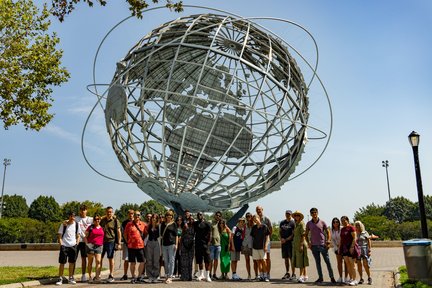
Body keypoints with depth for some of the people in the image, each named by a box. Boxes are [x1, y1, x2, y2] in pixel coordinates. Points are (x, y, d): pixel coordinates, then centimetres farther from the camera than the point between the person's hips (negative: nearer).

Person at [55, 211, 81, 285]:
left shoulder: (76, 225, 4)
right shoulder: (63, 225, -4)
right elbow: (59, 235, -1)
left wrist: (76, 243, 2)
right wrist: (61, 245, -8)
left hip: (73, 246, 3)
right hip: (64, 246, -3)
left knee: (72, 262, 8)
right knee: (62, 263, -1)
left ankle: (70, 278, 18)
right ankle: (60, 279, 9)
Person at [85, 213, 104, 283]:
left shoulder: (102, 228, 11)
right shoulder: (90, 227, 4)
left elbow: (104, 237, 18)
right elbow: (85, 237, 4)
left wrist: (102, 244, 9)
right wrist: (87, 243, -8)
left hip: (99, 246, 2)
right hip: (91, 245, -2)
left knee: (98, 261, -9)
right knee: (90, 262, 6)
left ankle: (97, 276, -11)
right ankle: (90, 277, 13)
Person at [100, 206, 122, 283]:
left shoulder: (115, 221, -2)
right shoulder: (102, 220, 10)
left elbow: (118, 232, -2)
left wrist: (119, 243, -7)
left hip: (110, 241, -4)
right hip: (102, 241, 4)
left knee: (110, 258, 1)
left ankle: (111, 276, 8)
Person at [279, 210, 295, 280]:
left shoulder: (293, 223, -4)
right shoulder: (282, 222, 14)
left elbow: (293, 234, -9)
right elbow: (280, 232, 16)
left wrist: (286, 239, -14)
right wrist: (281, 239, -1)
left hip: (290, 242, -5)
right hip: (283, 243, 6)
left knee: (291, 258, -4)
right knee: (286, 258, 11)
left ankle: (293, 274, 2)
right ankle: (287, 273, 19)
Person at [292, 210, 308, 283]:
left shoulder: (302, 224, -8)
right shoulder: (296, 225, 17)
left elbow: (303, 235, -14)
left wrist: (301, 245, -20)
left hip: (301, 244, -9)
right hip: (296, 244, 9)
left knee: (301, 261, -8)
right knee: (299, 261, 9)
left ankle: (301, 276, -9)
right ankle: (305, 276, 16)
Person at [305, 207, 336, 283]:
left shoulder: (322, 222, 0)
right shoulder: (309, 223, 5)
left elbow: (328, 232, 3)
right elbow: (306, 234, 12)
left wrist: (328, 241, -10)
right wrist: (308, 243, 1)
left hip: (323, 245, -2)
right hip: (314, 246, 2)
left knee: (327, 261, 0)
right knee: (317, 262, 9)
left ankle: (332, 277, 9)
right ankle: (320, 278, 17)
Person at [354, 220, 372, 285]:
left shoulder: (365, 233, 3)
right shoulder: (355, 234, 10)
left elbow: (369, 241, 2)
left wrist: (369, 250, -4)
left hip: (364, 249, -3)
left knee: (365, 264, -8)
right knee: (359, 265, 2)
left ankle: (369, 278, 8)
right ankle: (361, 279, 12)